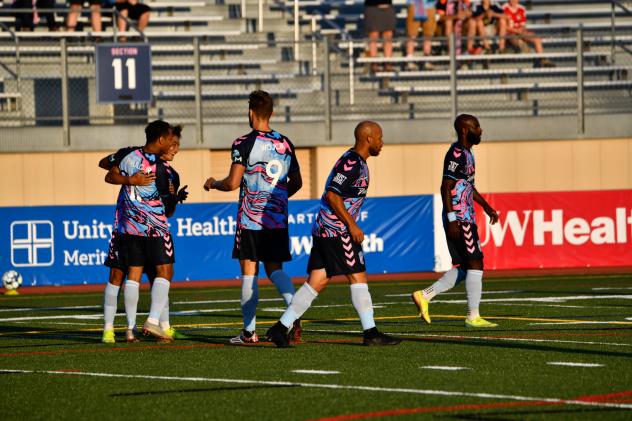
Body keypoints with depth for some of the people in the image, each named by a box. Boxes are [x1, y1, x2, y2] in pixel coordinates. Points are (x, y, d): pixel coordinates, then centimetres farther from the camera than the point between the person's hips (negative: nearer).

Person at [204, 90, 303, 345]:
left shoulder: (244, 144, -10)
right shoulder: (285, 143, 8)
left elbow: (233, 183, -14)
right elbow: (296, 183, 16)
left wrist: (213, 184, 7)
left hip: (250, 219, -5)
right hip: (278, 219, 5)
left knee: (249, 271, 1)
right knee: (275, 269, 10)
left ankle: (249, 331, 3)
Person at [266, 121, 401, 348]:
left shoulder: (357, 162, 18)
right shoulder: (351, 163, -14)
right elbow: (332, 195, -21)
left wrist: (349, 225, 24)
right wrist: (352, 225, -18)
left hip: (323, 228, 10)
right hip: (337, 231, -10)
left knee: (316, 282, 6)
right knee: (358, 278, -4)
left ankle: (281, 328, 2)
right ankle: (371, 333, -1)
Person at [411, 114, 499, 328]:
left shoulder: (467, 153, 17)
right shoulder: (456, 154, -14)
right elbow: (446, 187, -19)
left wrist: (486, 206, 26)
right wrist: (452, 219, -24)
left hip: (466, 218, 10)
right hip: (459, 220, -10)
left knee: (462, 269, 11)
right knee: (475, 265, -7)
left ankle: (424, 295, 14)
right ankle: (473, 317, -4)